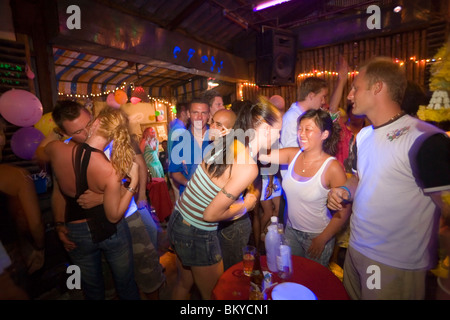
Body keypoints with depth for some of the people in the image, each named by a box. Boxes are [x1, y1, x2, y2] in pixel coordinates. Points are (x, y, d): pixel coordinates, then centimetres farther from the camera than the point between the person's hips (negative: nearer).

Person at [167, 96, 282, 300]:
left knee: (184, 283, 31)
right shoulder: (248, 168, -25)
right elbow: (211, 214, -22)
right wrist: (245, 205, -7)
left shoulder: (228, 144, -3)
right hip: (197, 236, -7)